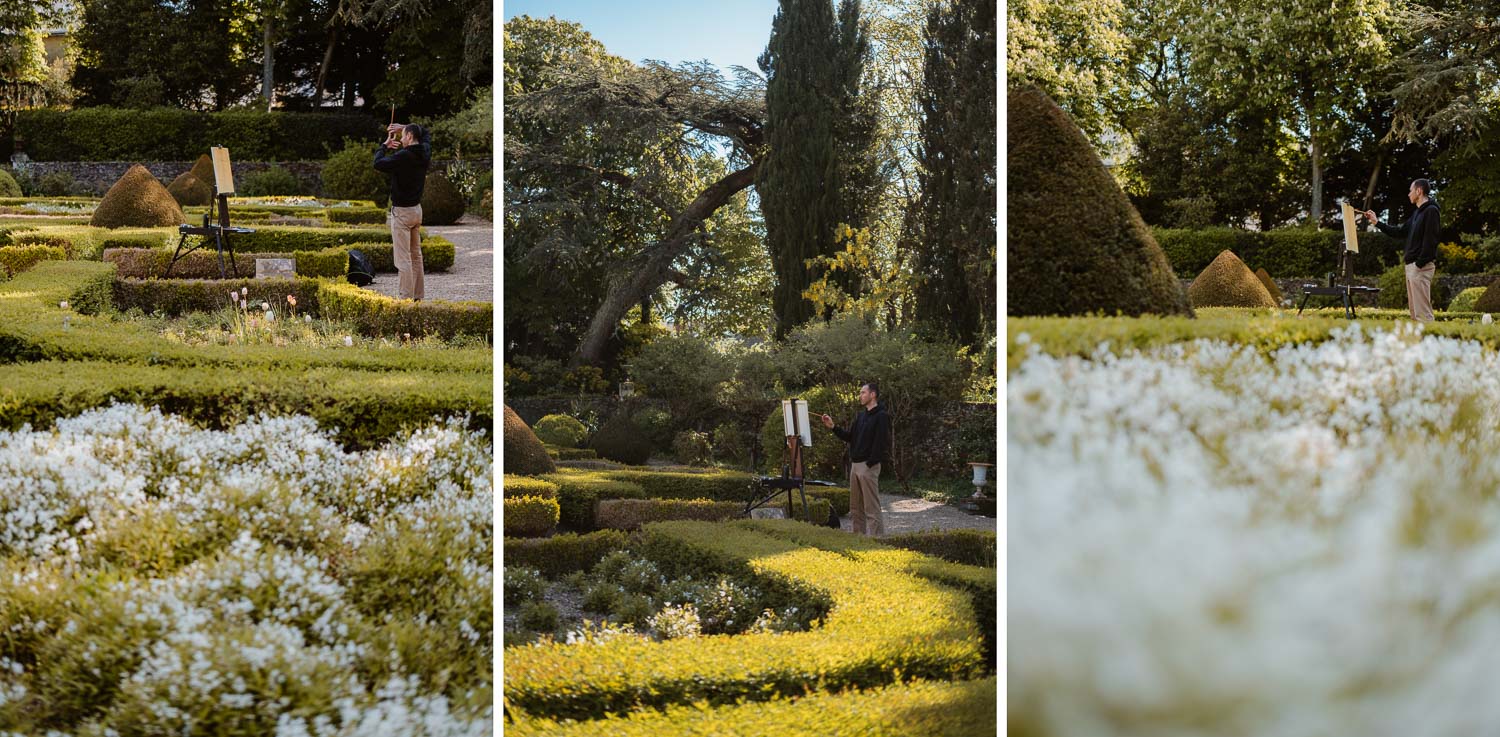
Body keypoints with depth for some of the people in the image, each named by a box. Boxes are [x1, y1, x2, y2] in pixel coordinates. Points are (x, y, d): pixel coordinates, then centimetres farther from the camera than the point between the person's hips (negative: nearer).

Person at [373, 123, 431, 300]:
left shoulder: (403, 156, -21)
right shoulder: (424, 153, 3)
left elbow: (378, 164, -20)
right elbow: (426, 134, 23)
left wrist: (384, 146, -5)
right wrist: (404, 127, 19)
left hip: (402, 212, -8)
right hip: (417, 209, 8)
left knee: (403, 259, -7)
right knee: (416, 255, 13)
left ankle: (407, 298, -10)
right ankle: (417, 296, 18)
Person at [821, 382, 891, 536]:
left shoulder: (881, 417, -10)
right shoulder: (860, 416, 18)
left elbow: (881, 443, -16)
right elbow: (849, 437, 18)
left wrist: (870, 463, -19)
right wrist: (833, 427, 7)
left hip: (869, 466, -9)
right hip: (855, 465, 9)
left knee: (871, 507, -8)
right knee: (856, 507, 11)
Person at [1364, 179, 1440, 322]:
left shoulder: (1431, 211, -10)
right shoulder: (1418, 213, 21)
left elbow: (1430, 240, -18)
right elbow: (1399, 231, 26)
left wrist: (1420, 264, -22)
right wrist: (1376, 222, 23)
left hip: (1421, 267, -10)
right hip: (1411, 266, 10)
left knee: (1422, 311, -14)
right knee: (1413, 309, 10)